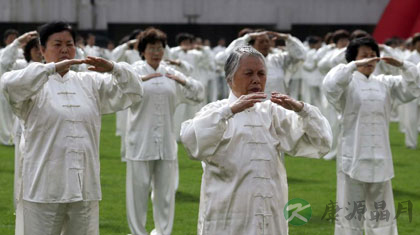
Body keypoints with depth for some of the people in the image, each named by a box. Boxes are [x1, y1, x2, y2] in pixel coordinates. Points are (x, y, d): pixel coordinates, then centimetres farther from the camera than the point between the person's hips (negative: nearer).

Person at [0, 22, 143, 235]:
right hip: (44, 189, -4)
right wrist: (53, 68, -27)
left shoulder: (90, 83, 14)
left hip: (85, 187, 4)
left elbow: (132, 91, 10)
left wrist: (113, 68, -9)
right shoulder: (36, 84, 1)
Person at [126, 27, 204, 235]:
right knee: (138, 190, 0)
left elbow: (198, 95, 14)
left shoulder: (171, 74, 10)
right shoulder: (135, 71, 0)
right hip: (141, 142, -3)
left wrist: (184, 81, -6)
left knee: (165, 192, 9)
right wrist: (141, 79, -30)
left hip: (166, 143, 4)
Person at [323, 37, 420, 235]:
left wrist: (402, 65, -11)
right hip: (353, 156, -5)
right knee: (350, 213, -1)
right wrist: (354, 66, -29)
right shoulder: (348, 83, -4)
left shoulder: (384, 83, 9)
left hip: (380, 156, 5)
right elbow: (330, 85, -24)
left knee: (382, 213, 13)